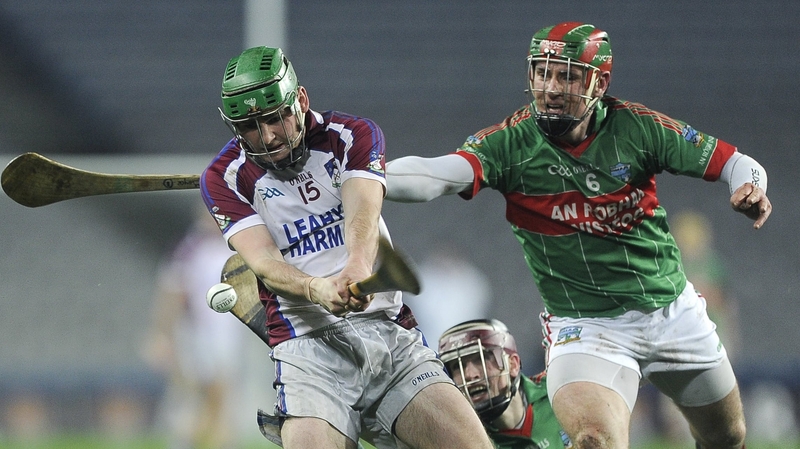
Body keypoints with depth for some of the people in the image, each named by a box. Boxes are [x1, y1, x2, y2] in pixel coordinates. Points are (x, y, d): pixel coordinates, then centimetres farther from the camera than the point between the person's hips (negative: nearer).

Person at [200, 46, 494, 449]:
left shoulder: (353, 136, 7)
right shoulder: (225, 178, 4)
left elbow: (362, 211, -13)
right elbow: (263, 260, -11)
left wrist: (359, 266, -36)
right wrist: (317, 289, -33)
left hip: (392, 335, 1)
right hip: (309, 347, -1)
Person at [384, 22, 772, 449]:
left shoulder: (635, 126, -9)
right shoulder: (512, 143, -15)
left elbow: (731, 161, -3)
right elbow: (439, 174, -32)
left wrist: (750, 188, -25)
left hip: (674, 312, 4)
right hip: (587, 326, -3)